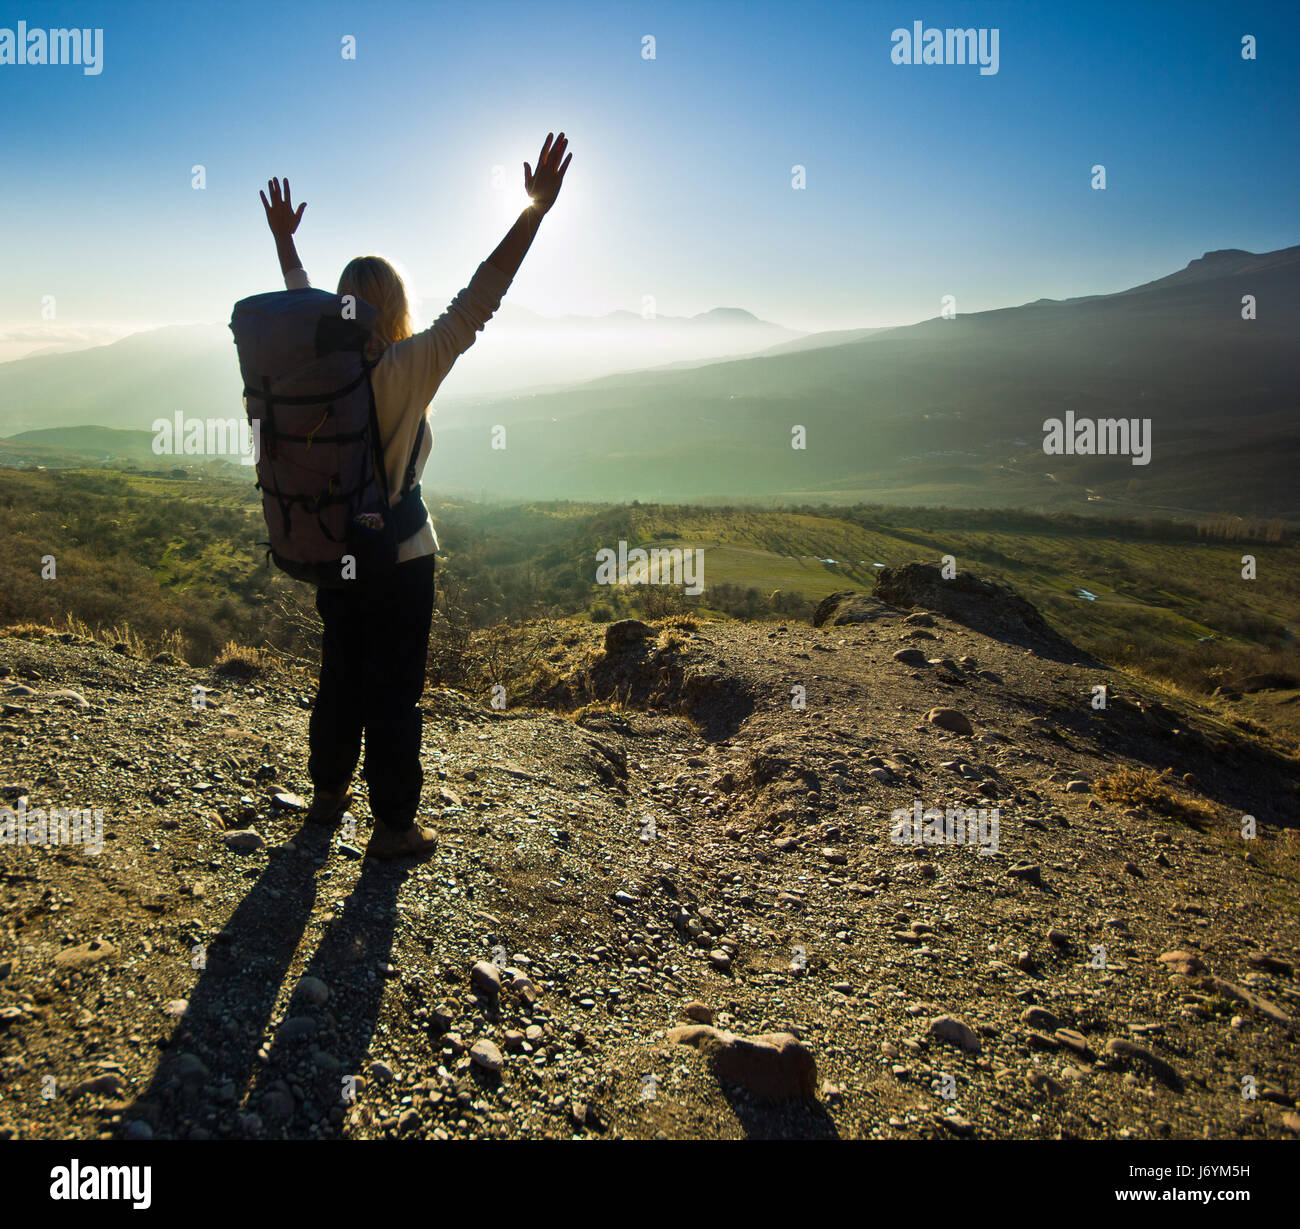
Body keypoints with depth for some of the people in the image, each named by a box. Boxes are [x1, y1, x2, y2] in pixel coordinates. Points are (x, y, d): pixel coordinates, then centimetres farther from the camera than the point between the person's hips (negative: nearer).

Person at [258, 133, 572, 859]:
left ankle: (329, 793, 37)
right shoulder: (408, 371, -18)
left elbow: (302, 301, 18)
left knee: (341, 679, 21)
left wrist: (284, 239, 34)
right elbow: (477, 302, -21)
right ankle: (395, 827, 16)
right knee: (395, 694, 4)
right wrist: (537, 209, -21)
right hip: (399, 560, -6)